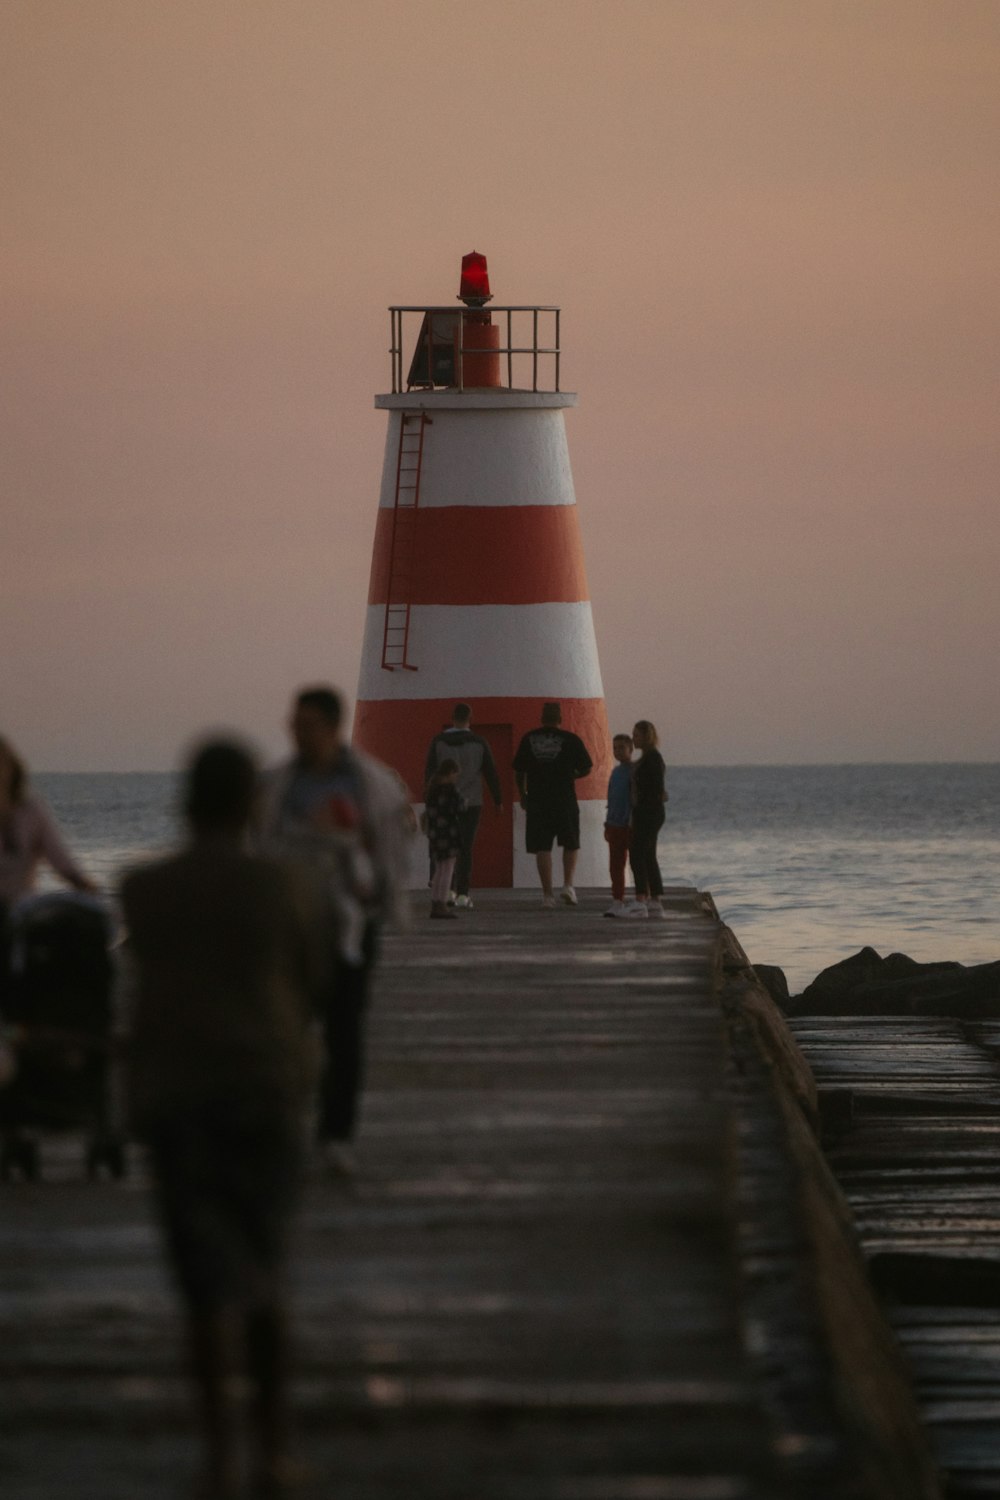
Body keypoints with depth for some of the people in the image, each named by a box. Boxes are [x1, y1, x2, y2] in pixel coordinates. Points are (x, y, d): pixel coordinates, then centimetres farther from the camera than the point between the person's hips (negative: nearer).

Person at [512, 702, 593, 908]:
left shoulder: (529, 739, 3)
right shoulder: (571, 740, -3)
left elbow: (518, 770, 6)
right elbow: (586, 768, 1)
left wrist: (522, 795, 18)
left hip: (537, 800, 1)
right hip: (565, 800, -1)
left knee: (542, 848, 4)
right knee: (571, 844, 15)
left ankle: (547, 894, 1)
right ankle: (568, 885, -1)